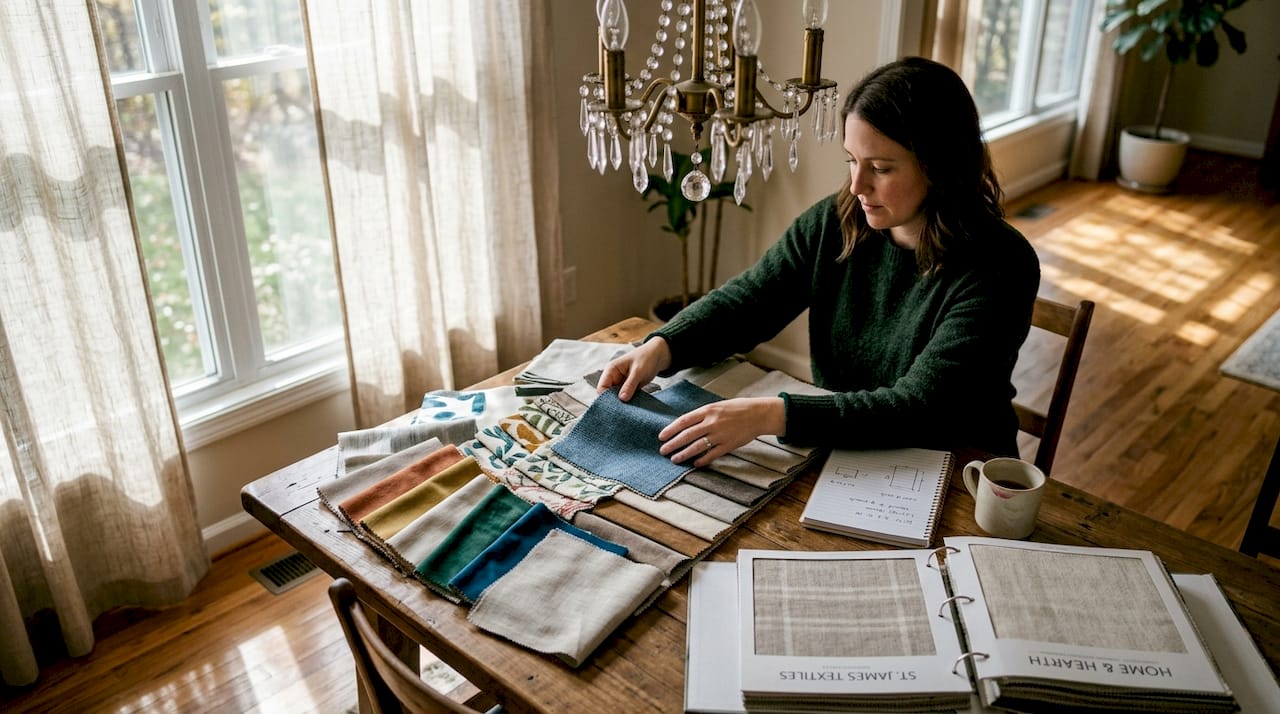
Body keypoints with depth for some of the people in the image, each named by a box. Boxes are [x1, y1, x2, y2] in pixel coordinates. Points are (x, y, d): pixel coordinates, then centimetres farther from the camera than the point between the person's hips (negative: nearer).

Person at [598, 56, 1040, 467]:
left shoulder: (996, 268, -20)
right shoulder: (834, 223, -5)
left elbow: (917, 409, -27)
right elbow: (745, 301, 0)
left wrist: (770, 415, -38)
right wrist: (660, 349, -19)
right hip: (837, 452, 4)